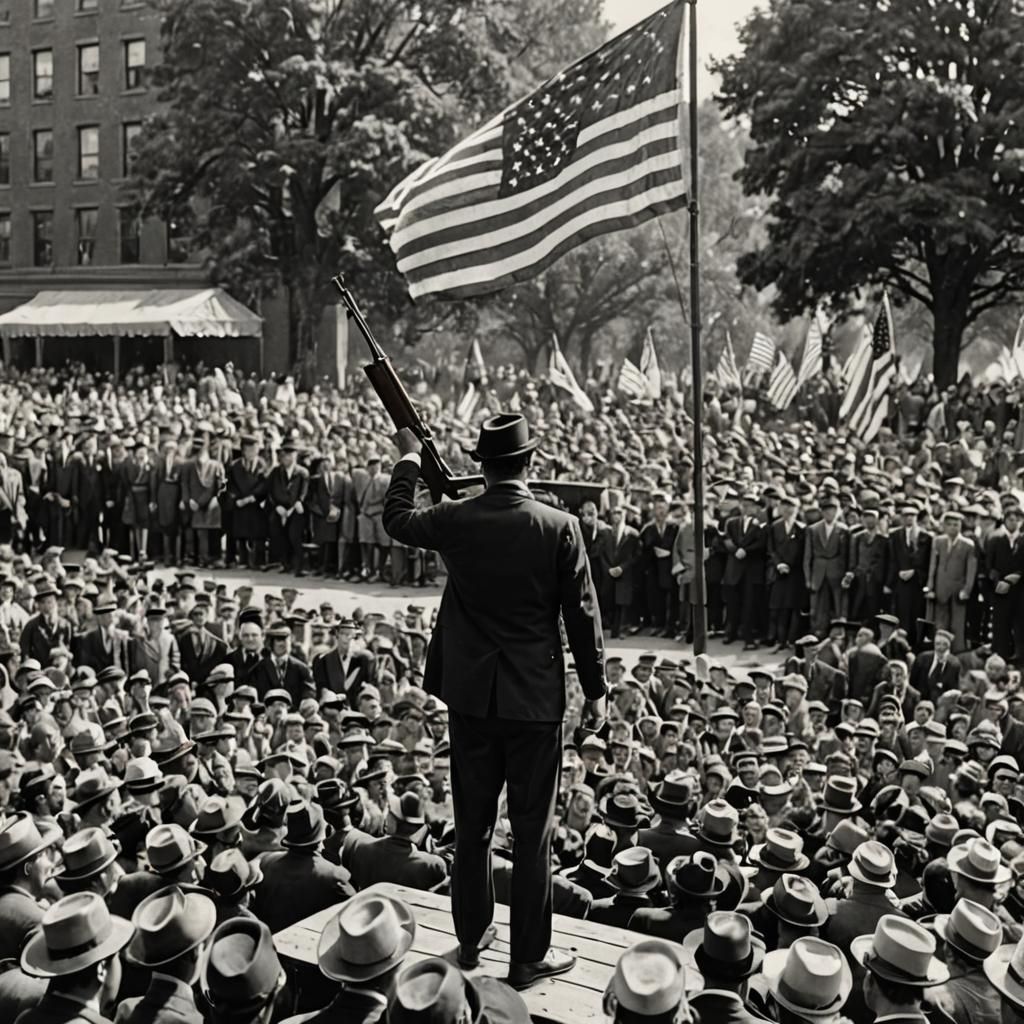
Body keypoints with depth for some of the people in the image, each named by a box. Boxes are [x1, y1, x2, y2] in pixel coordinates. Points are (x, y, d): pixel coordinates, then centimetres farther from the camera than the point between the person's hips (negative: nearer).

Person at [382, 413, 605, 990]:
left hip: (470, 694, 3)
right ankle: (529, 957, 15)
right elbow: (583, 616, -8)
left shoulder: (455, 522, -7)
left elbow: (397, 519, 14)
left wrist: (410, 459, 28)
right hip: (536, 700, -3)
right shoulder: (560, 528, -13)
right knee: (533, 832, 7)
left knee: (473, 824, 16)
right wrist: (596, 690, 3)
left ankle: (472, 937, 30)